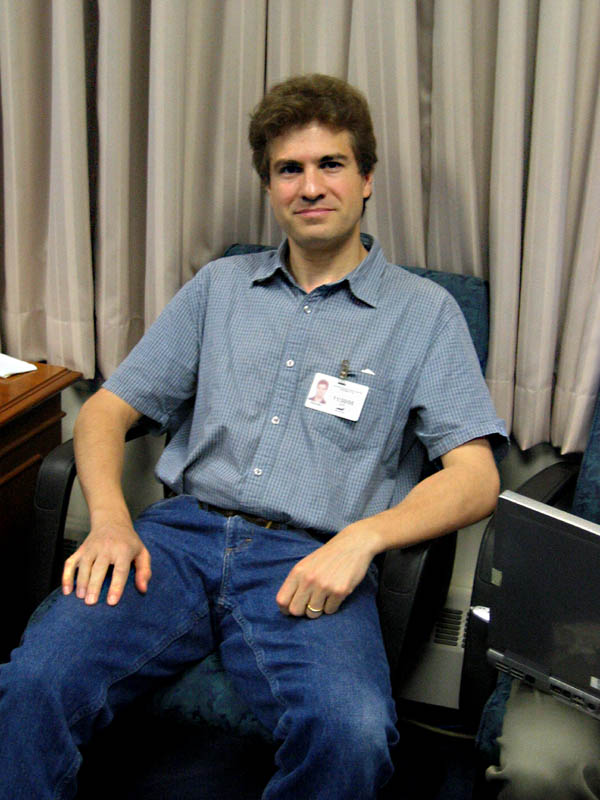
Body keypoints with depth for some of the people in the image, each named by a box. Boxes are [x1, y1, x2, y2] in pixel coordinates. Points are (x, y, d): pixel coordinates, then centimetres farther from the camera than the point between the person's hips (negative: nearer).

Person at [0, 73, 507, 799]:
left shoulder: (425, 311, 11)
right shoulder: (219, 287, 20)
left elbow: (475, 478, 2)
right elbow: (107, 409, 17)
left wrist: (362, 536, -16)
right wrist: (109, 517, -4)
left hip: (308, 561, -1)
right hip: (181, 532, 2)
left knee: (351, 733, -31)